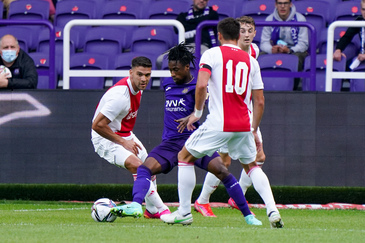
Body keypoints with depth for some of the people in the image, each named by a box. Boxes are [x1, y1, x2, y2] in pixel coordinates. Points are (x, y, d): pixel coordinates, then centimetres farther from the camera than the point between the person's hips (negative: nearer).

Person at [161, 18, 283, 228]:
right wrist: (254, 131, 22)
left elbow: (202, 85, -15)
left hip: (218, 124, -4)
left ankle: (184, 212, 10)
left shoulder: (211, 54, 0)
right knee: (251, 166, 24)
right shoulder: (251, 60, 13)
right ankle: (273, 211, 7)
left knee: (185, 157, 14)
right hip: (244, 125, 4)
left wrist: (197, 112, 0)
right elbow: (259, 102, 13)